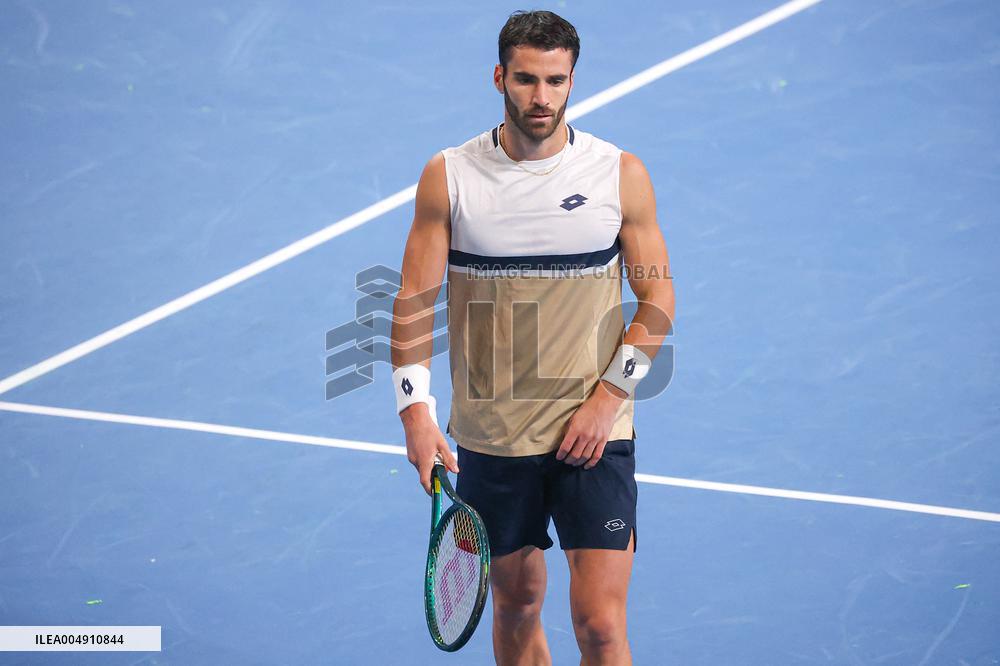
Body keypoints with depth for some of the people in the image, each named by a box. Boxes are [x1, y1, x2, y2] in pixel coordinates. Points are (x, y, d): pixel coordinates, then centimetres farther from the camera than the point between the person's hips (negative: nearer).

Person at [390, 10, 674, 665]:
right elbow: (414, 302, 0)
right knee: (516, 606, 13)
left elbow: (659, 300, 2)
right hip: (489, 436, 2)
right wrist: (416, 411, -12)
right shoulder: (448, 177, -1)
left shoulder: (621, 174, -2)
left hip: (595, 436, -1)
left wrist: (608, 397, -9)